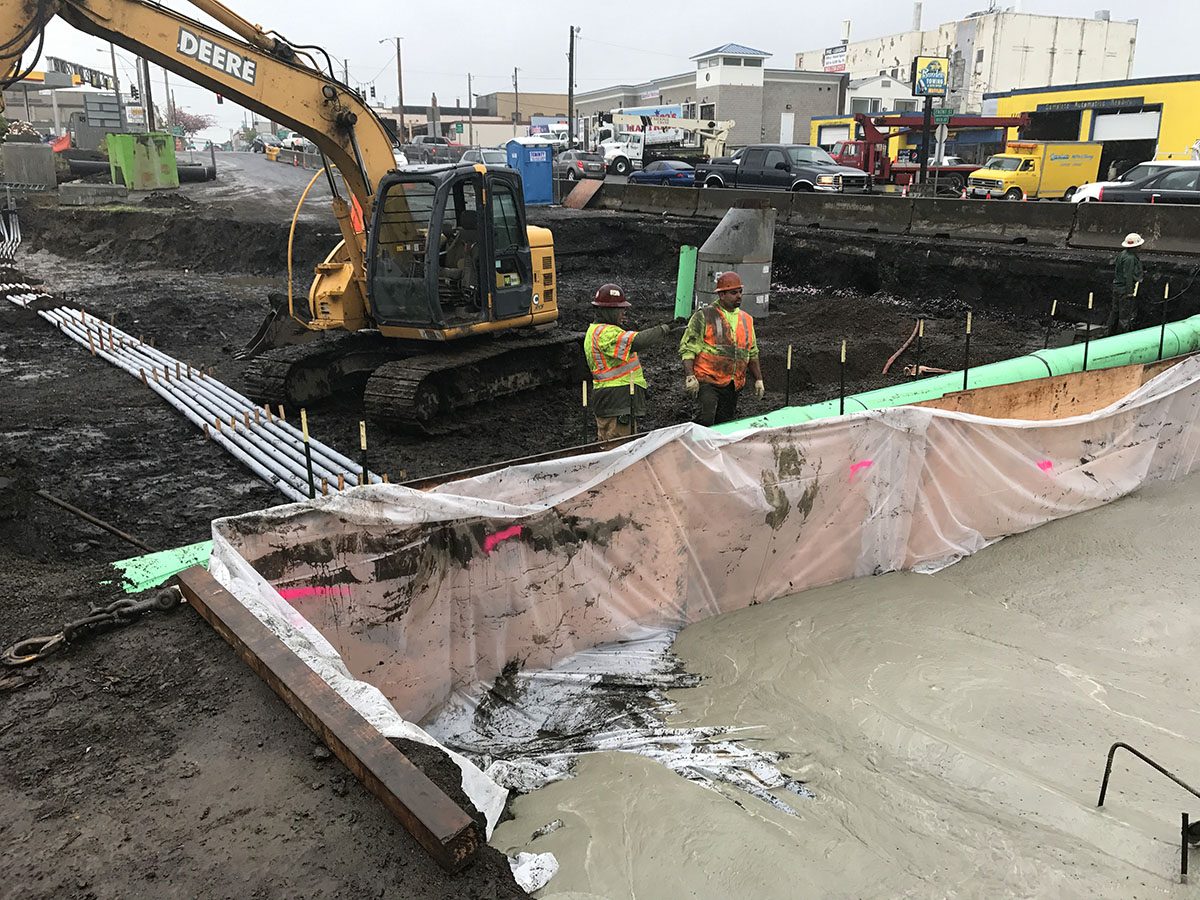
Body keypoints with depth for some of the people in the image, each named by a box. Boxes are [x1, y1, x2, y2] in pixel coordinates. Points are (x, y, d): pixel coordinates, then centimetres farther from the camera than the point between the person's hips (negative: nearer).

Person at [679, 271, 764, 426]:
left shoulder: (746, 319, 17)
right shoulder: (704, 316, -3)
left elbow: (752, 354, 25)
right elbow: (687, 348, -7)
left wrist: (758, 379, 20)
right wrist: (690, 377, -18)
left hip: (734, 386, 6)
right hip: (707, 382, -6)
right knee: (707, 419, -27)